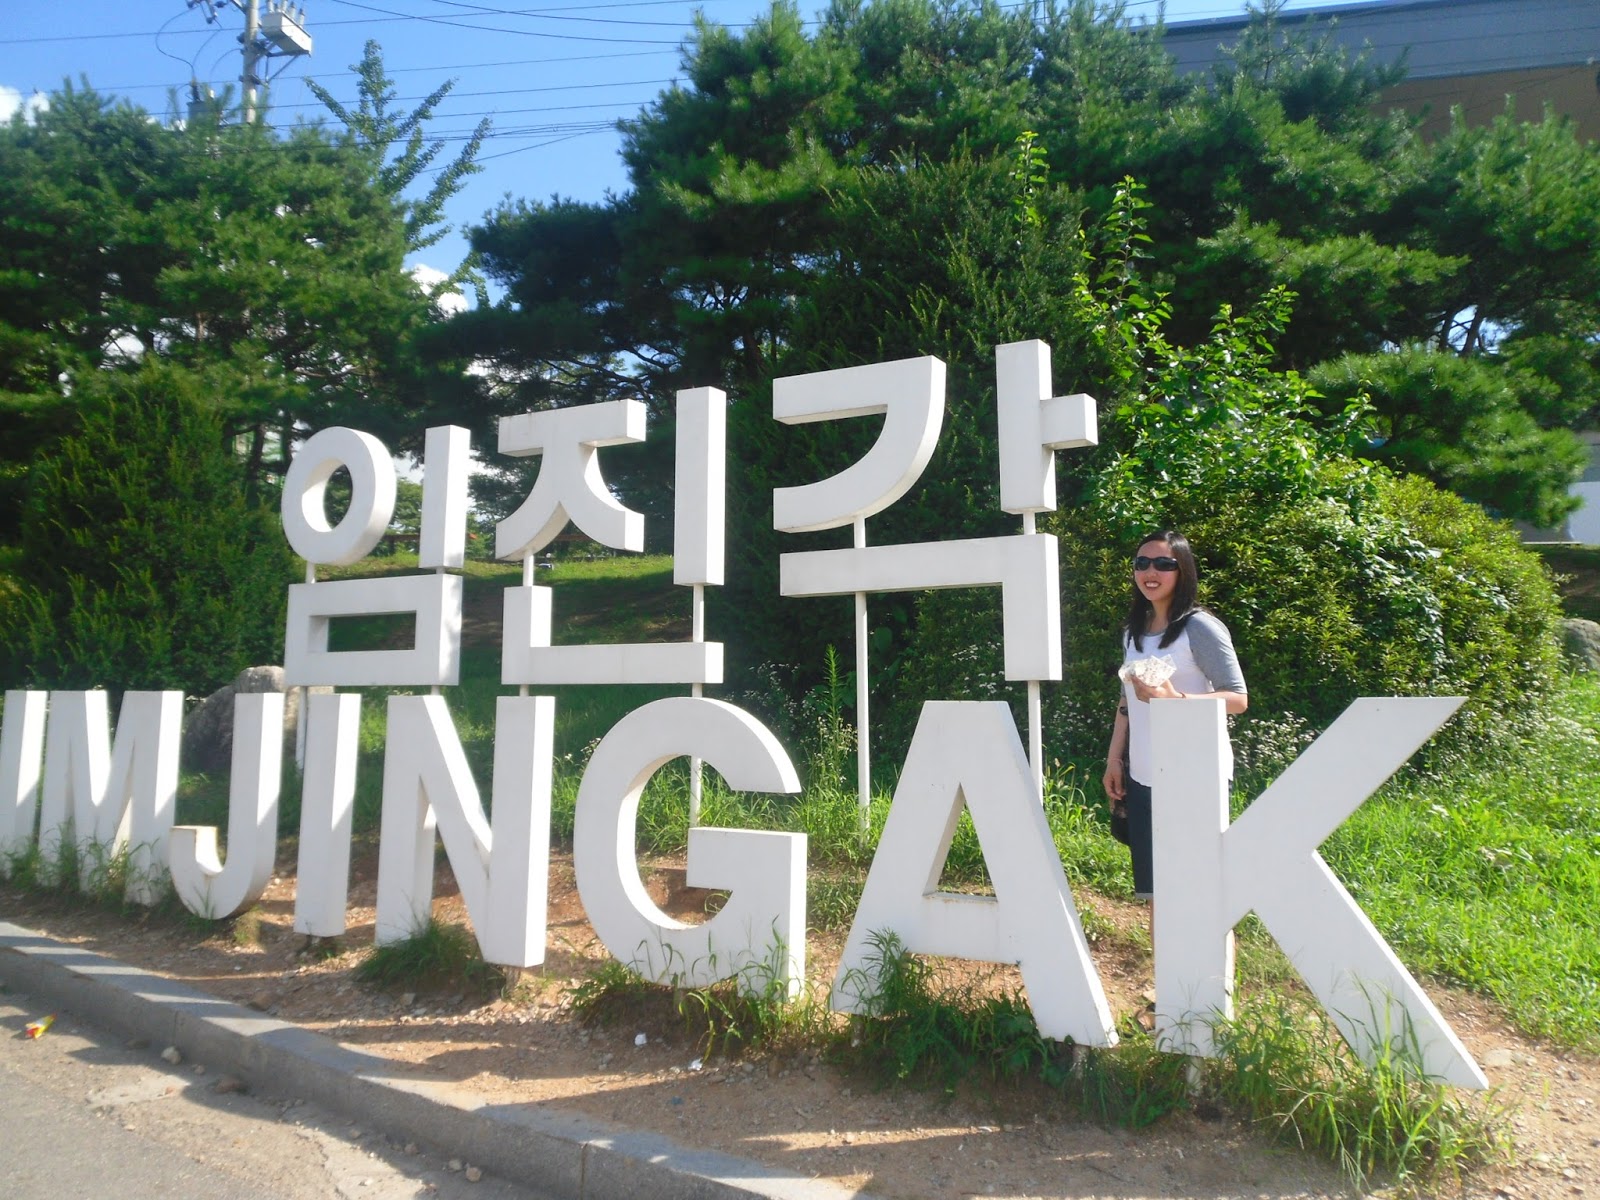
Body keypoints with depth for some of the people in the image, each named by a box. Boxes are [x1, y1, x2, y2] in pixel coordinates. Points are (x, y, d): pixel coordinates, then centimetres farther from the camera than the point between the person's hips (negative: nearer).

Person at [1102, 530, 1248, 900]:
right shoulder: (1133, 631, 12)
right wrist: (1113, 760, 13)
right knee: (1155, 891, 11)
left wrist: (1173, 698, -27)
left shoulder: (1200, 627, -9)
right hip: (1143, 778, 7)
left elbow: (1238, 698, -13)